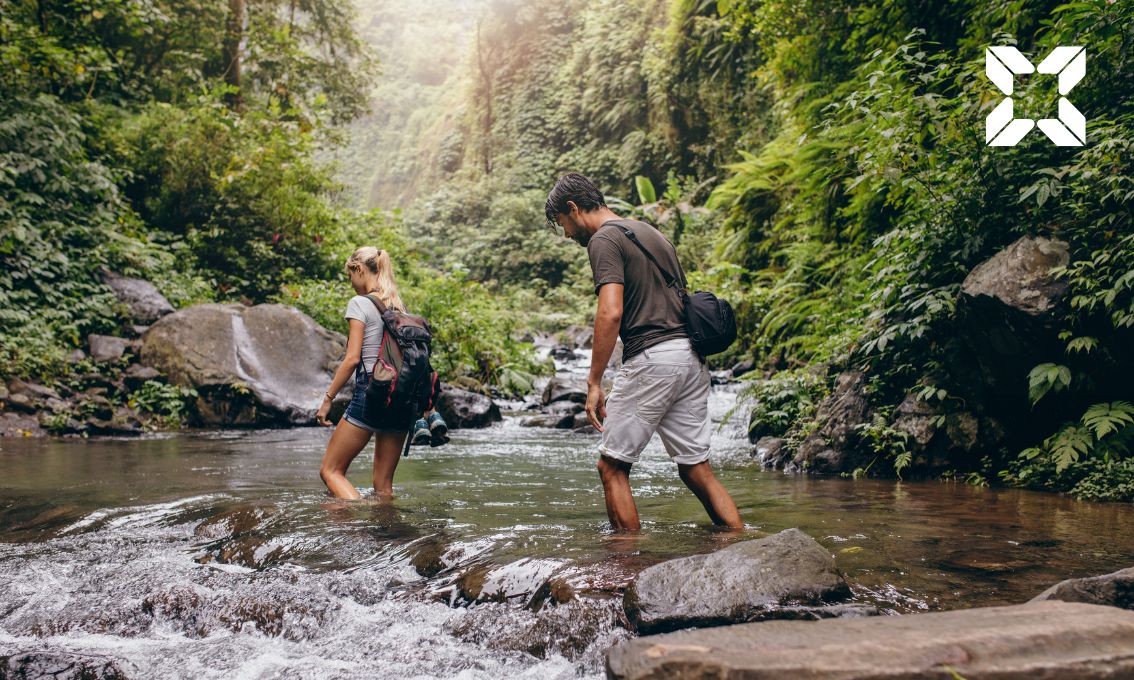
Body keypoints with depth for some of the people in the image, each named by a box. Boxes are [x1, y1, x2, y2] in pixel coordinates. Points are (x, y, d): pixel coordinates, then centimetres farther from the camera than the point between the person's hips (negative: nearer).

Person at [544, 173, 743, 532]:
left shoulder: (604, 239, -5)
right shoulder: (651, 232, 23)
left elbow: (610, 312, -18)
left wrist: (593, 383, -16)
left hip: (651, 357, -9)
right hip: (692, 357, 9)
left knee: (612, 466, 2)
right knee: (696, 469, 11)